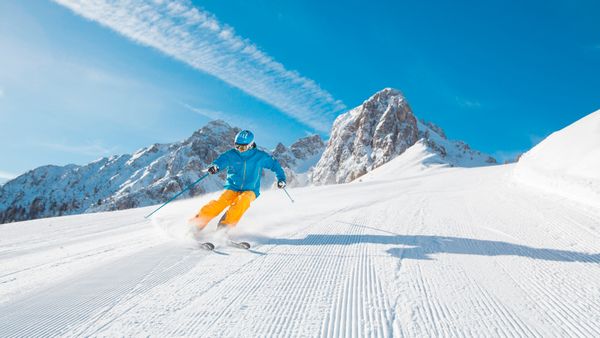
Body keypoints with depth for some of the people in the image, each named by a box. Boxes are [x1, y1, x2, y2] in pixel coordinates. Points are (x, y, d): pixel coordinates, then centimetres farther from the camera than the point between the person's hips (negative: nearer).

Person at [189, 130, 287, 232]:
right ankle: (198, 222, -20)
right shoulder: (231, 155, -3)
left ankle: (226, 224, -31)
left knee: (243, 200, -34)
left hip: (250, 190, 0)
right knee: (222, 201, -27)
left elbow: (274, 164, 7)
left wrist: (281, 179, 0)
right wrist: (215, 166, -40)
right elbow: (221, 160, -17)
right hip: (232, 188, 1)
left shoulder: (260, 156, -3)